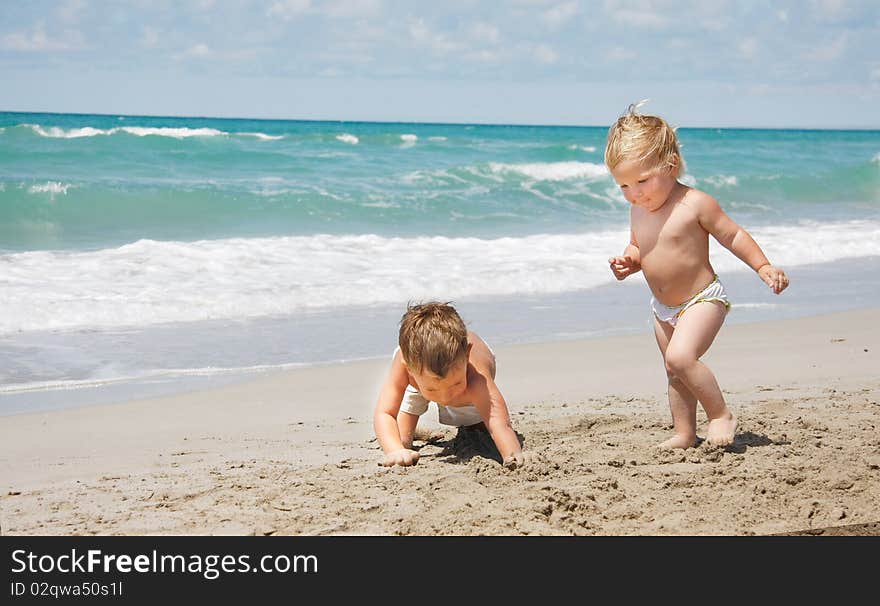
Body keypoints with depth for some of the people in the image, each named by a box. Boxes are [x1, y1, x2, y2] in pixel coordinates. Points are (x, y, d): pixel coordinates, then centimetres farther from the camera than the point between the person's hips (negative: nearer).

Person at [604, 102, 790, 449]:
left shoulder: (695, 204, -19)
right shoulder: (638, 211, 2)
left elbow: (732, 235, -11)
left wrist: (763, 267, -18)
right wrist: (627, 262, -5)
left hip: (702, 300, -8)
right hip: (663, 309, 8)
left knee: (680, 357, -26)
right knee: (674, 372, 13)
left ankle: (720, 414, -10)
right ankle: (684, 434, 25)